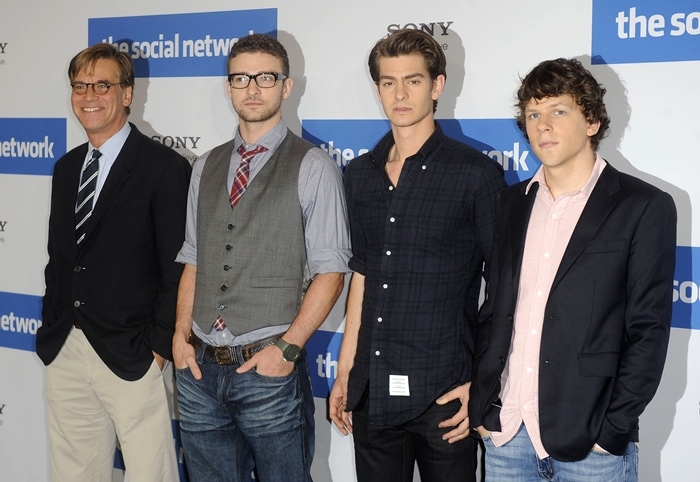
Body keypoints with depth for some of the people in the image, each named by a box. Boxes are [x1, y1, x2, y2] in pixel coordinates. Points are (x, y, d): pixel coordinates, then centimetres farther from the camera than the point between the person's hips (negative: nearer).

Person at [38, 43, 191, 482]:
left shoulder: (165, 167, -8)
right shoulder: (66, 168, 14)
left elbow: (178, 269, -10)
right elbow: (58, 257, 18)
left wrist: (158, 347, -12)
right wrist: (52, 330, 10)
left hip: (130, 358, -6)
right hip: (63, 354, 6)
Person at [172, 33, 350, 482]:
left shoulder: (313, 167, -4)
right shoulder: (207, 167, 12)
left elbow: (330, 272, -8)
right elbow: (193, 261, 14)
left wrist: (288, 348, -14)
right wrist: (182, 334, 2)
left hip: (270, 367, -4)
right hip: (200, 366, 5)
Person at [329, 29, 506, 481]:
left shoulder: (477, 174, -6)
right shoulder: (360, 174, 9)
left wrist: (484, 384, -9)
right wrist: (344, 373, 13)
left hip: (443, 394, -4)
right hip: (371, 393, 5)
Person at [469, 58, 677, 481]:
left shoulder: (645, 207, -4)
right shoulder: (512, 203, 10)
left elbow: (648, 331, -7)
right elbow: (493, 308, 11)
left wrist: (612, 430, -11)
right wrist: (480, 405, 4)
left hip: (590, 442, -4)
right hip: (506, 431, 4)